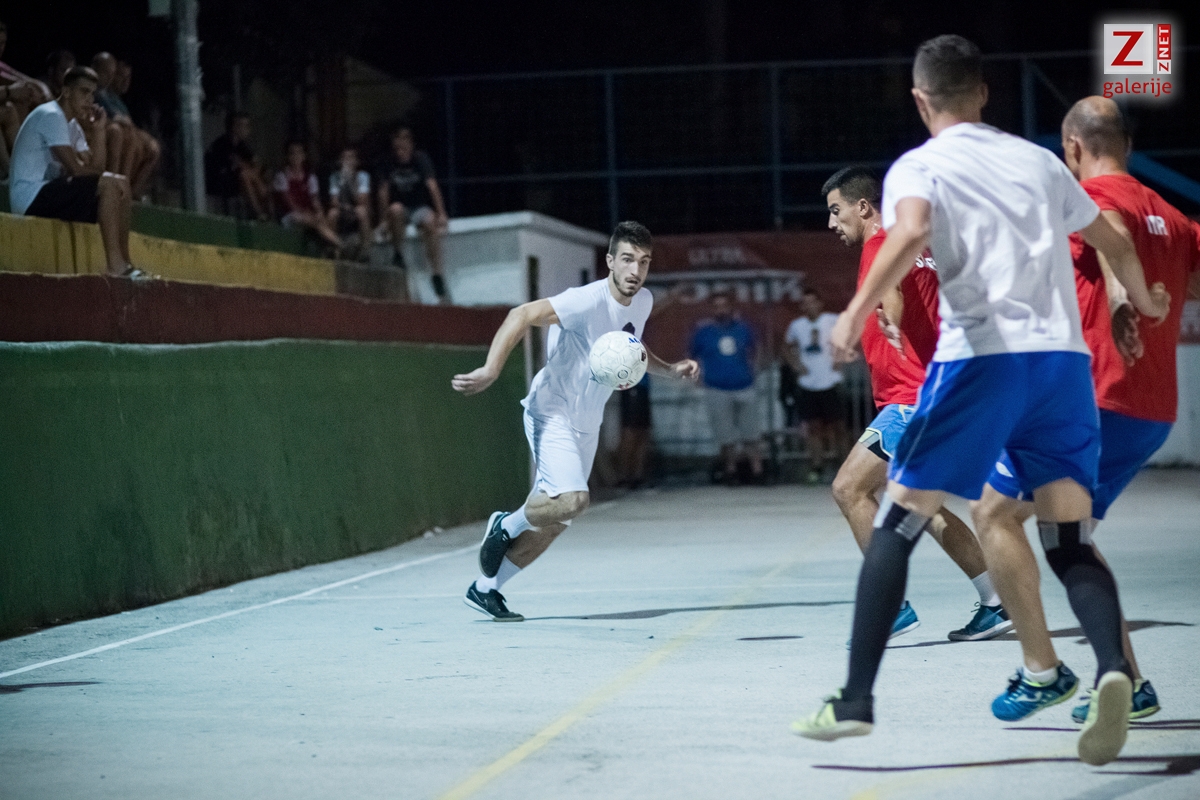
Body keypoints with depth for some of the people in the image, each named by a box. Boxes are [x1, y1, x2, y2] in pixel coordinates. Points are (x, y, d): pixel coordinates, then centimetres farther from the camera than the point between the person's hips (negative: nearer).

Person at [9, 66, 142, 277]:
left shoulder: (72, 126, 19)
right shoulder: (51, 116, -13)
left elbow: (94, 169, 11)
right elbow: (76, 169, -19)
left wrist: (98, 131, 3)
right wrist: (111, 178, -7)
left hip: (48, 195, 10)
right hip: (31, 197, -10)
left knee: (120, 188, 10)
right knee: (110, 185, -21)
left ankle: (123, 263, 2)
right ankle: (115, 264, -24)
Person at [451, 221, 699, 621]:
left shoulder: (644, 302, 3)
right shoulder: (588, 300, -23)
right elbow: (522, 315, -31)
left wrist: (670, 369, 7)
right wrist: (490, 370, -41)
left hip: (586, 424, 8)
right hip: (551, 413, -8)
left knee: (552, 523, 9)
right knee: (571, 500, -27)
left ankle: (484, 588, 22)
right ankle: (506, 526, 3)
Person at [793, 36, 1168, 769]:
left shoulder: (917, 167, 5)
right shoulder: (1039, 161, 20)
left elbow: (910, 233, -18)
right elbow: (1114, 243, 32)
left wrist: (855, 316, -16)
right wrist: (1144, 300, 50)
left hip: (982, 357, -4)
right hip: (1063, 356, 4)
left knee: (897, 525, 7)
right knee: (1071, 543, 7)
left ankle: (855, 701, 5)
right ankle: (1113, 669, -20)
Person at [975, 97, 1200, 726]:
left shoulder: (1091, 196, -6)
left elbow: (1114, 232, -29)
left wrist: (1118, 298, -45)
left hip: (1091, 397, -8)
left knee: (994, 513, 2)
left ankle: (1042, 670, -2)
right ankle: (1128, 681, 13)